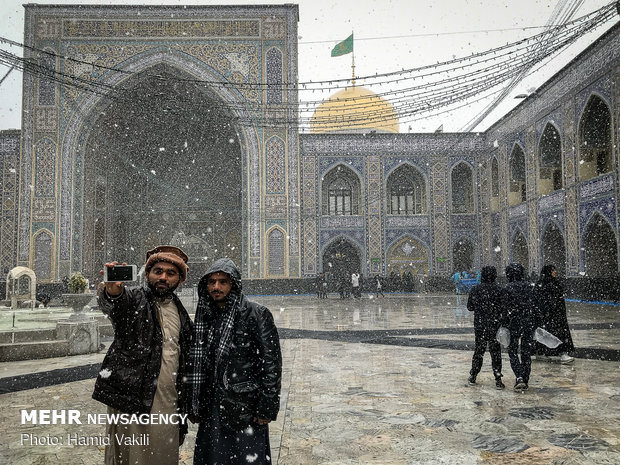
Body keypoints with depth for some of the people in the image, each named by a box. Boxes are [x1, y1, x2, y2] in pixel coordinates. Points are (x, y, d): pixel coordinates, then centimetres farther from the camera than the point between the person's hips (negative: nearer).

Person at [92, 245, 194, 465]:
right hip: (131, 401, -4)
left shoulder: (180, 313, 12)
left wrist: (183, 405, 16)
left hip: (168, 406, 4)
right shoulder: (133, 299, -2)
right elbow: (114, 303, -27)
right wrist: (111, 291, -51)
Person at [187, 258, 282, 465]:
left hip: (246, 409, -5)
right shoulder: (204, 316, 8)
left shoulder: (256, 314, -10)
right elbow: (195, 362, 14)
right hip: (211, 410, 6)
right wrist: (193, 405, 13)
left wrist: (267, 409, -13)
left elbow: (272, 363, -11)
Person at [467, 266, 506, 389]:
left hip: (479, 325, 3)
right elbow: (503, 308, -11)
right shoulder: (498, 290, -10)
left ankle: (473, 376, 21)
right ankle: (498, 380, 4)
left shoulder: (475, 289, -1)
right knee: (495, 352, 4)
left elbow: (470, 307, 5)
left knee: (478, 350, 15)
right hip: (494, 325, -2)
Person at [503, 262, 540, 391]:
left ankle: (519, 377, -9)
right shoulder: (529, 287, 5)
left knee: (512, 351, 8)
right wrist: (535, 324, 15)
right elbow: (536, 306, 7)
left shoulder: (508, 288, -9)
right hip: (529, 323, 4)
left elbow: (506, 308, -12)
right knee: (526, 352, 12)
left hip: (514, 323, -4)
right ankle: (525, 381, 17)